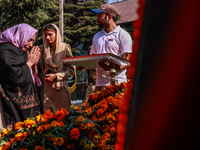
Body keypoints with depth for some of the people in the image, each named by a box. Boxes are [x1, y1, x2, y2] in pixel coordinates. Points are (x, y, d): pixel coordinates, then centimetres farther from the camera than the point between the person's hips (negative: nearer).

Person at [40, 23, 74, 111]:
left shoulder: (65, 48, -3)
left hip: (61, 86, -2)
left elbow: (71, 70, -4)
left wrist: (56, 76, -12)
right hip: (46, 86, 3)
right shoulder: (44, 50, 8)